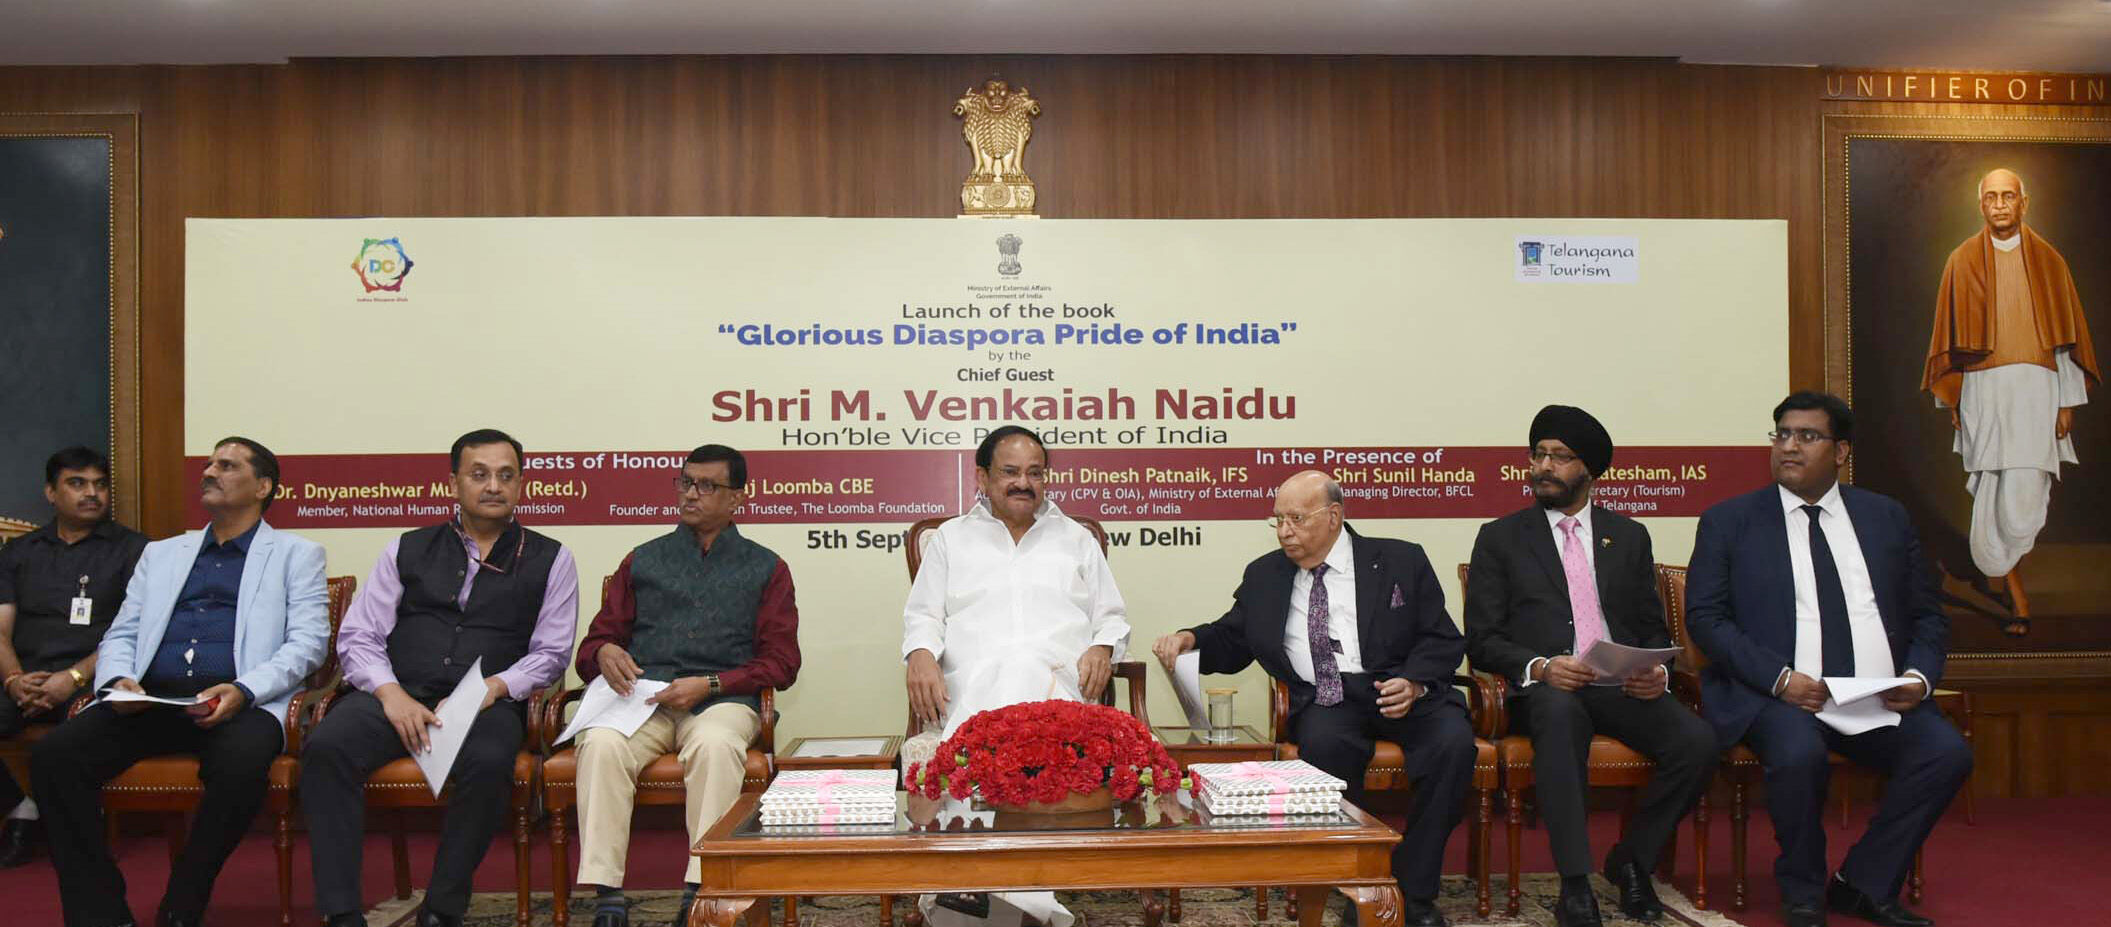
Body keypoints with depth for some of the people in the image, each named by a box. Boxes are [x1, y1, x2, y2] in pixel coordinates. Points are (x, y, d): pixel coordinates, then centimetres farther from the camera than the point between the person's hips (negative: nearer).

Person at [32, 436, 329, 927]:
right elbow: (120, 635, 21)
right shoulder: (161, 553, 26)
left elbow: (307, 641, 0)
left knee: (240, 763, -36)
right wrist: (119, 680, -3)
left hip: (239, 702, -4)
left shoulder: (296, 554, 12)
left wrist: (242, 690, -17)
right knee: (53, 754, -22)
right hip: (149, 700, 4)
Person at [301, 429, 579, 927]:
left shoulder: (549, 559, 12)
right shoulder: (407, 550, 17)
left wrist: (492, 689, -12)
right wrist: (390, 694, -8)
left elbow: (550, 653, 6)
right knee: (325, 747, -28)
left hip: (488, 702, -2)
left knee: (488, 765, -35)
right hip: (396, 695, 2)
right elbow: (357, 638, 11)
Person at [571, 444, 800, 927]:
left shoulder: (765, 568, 18)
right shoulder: (643, 560, 25)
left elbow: (781, 661, 9)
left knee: (716, 744, -38)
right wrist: (604, 653, -4)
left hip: (720, 699, -2)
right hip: (641, 697, 2)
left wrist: (708, 684, -6)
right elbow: (595, 640, 22)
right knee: (601, 743, -32)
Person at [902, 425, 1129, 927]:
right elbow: (923, 616, 19)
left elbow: (1112, 617, 26)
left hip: (1059, 681, 1)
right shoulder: (951, 538, 27)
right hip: (973, 682, 0)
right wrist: (921, 655, -5)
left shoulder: (1077, 539, 29)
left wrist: (1103, 647, 1)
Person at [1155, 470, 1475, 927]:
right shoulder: (1264, 575, 16)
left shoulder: (1399, 561, 8)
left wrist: (1414, 682, -14)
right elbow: (1230, 642, 19)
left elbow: (1442, 640, 5)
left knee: (1453, 743, -30)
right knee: (1324, 742, -35)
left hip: (1398, 689, 0)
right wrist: (1190, 640, -2)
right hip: (1324, 701, 0)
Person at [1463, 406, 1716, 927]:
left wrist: (1657, 670, -6)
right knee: (1559, 713, -39)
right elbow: (1481, 640, 3)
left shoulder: (1629, 537, 19)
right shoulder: (1500, 538, 10)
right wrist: (1538, 667, -16)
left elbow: (1654, 628, 18)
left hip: (1621, 687, 3)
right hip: (1543, 689, -3)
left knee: (1697, 742, -26)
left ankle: (1631, 860, -2)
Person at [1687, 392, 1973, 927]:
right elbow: (1705, 617, -2)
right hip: (1775, 695, -3)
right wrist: (1779, 677, -15)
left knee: (1947, 752, -23)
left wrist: (1920, 676, -3)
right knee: (1798, 755, -33)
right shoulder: (1728, 521, 6)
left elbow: (1927, 614, 17)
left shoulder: (1886, 518, 15)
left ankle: (1862, 884, -2)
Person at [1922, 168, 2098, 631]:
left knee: (2025, 492, -8)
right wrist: (1952, 401, 3)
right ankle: (2015, 591, 8)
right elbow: (1951, 335, 7)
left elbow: (2066, 333, 7)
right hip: (1983, 388, 0)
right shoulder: (1963, 262, 6)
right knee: (1992, 486, -2)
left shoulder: (2047, 260, 8)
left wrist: (2066, 402, 1)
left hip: (2036, 388, 0)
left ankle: (1998, 563, 18)